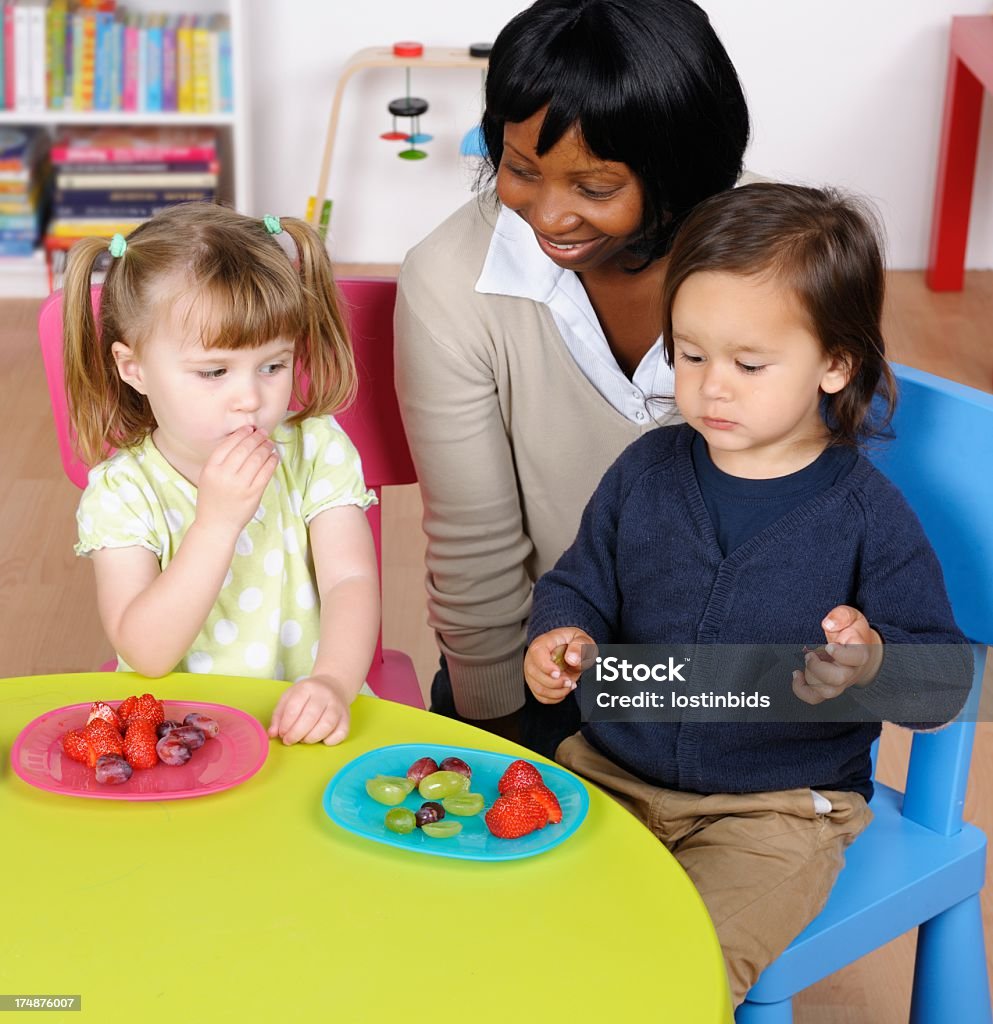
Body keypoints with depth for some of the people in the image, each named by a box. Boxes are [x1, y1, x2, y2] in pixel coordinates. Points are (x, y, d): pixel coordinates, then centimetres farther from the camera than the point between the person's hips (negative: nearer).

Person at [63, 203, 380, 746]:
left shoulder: (317, 450, 0)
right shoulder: (121, 491, -6)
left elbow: (351, 581, -10)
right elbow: (145, 652, -15)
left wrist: (334, 683, -29)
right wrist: (217, 522, -23)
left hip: (303, 721, 3)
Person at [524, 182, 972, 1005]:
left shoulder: (867, 515, -10)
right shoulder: (647, 471, 1)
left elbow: (944, 672, -8)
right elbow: (580, 585, 12)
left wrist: (872, 665, -30)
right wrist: (561, 637, -12)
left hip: (775, 808, -4)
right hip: (613, 768, 4)